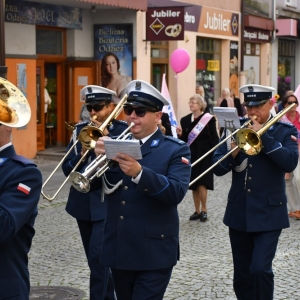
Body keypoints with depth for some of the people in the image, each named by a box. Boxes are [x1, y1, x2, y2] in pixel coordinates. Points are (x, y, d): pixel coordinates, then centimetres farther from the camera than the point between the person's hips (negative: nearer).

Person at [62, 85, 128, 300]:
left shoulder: (123, 130, -4)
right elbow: (67, 169, 2)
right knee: (95, 258, 14)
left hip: (108, 203, -5)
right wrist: (81, 153, -16)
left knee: (98, 257, -13)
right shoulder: (81, 130, 6)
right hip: (83, 203, 5)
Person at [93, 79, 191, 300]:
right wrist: (98, 157, -18)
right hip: (118, 250, 5)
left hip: (154, 253, -5)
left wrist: (139, 172, -33)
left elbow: (177, 192, -20)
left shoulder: (176, 150, -5)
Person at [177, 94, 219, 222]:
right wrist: (180, 135, -11)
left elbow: (214, 139, -6)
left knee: (201, 183, -10)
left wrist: (214, 155, -12)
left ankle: (204, 210, 5)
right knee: (193, 185, 8)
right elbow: (183, 139, 11)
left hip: (204, 155, -5)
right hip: (191, 155, 5)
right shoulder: (185, 120, 7)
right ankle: (197, 211, 17)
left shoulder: (209, 119, -5)